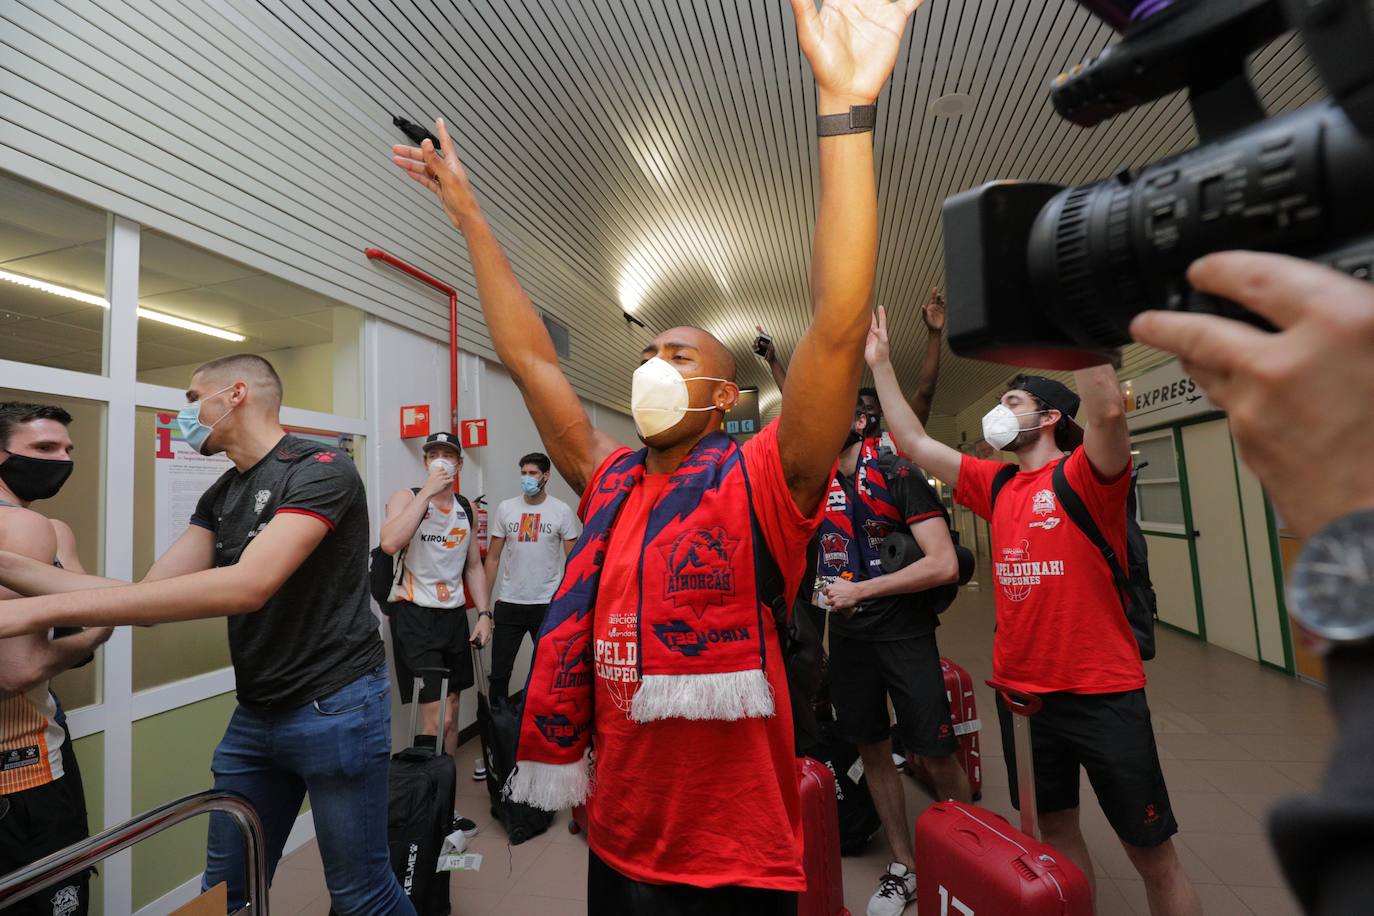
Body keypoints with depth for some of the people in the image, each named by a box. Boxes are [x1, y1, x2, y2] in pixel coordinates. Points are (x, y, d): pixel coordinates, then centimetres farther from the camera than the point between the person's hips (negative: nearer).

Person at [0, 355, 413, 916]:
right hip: (254, 716, 8)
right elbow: (149, 595, 7)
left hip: (335, 711, -7)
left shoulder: (319, 468, -17)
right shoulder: (220, 497, 11)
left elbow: (247, 587, -29)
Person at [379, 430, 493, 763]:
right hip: (414, 615, -6)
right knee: (438, 720, -9)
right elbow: (390, 543, -26)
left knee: (452, 712, 14)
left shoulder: (465, 509, 10)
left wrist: (484, 614, 6)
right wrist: (428, 491, -22)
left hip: (454, 615, 6)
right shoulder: (406, 497, -5)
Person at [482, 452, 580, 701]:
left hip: (548, 604, -2)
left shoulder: (562, 511, -4)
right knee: (499, 671, 7)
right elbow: (493, 557, 6)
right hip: (509, 603, 2)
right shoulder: (505, 508, 3)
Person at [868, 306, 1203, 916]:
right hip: (1020, 689, 6)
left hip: (1103, 693, -5)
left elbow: (1109, 410, -32)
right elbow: (914, 443, 8)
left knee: (1152, 852, 11)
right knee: (1055, 828, 21)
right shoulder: (996, 486, 6)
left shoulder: (1085, 474, -10)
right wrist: (880, 363, 10)